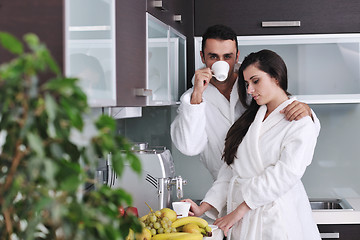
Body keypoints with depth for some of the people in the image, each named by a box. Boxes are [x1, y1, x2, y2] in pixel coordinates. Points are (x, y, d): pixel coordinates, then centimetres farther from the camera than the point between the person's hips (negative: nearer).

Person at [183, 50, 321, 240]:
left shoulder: (302, 123, -5)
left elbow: (285, 174, -17)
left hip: (277, 223, -5)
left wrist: (239, 210, -19)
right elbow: (230, 169, 11)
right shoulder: (250, 119, 16)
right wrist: (203, 208, -1)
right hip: (240, 220, 5)